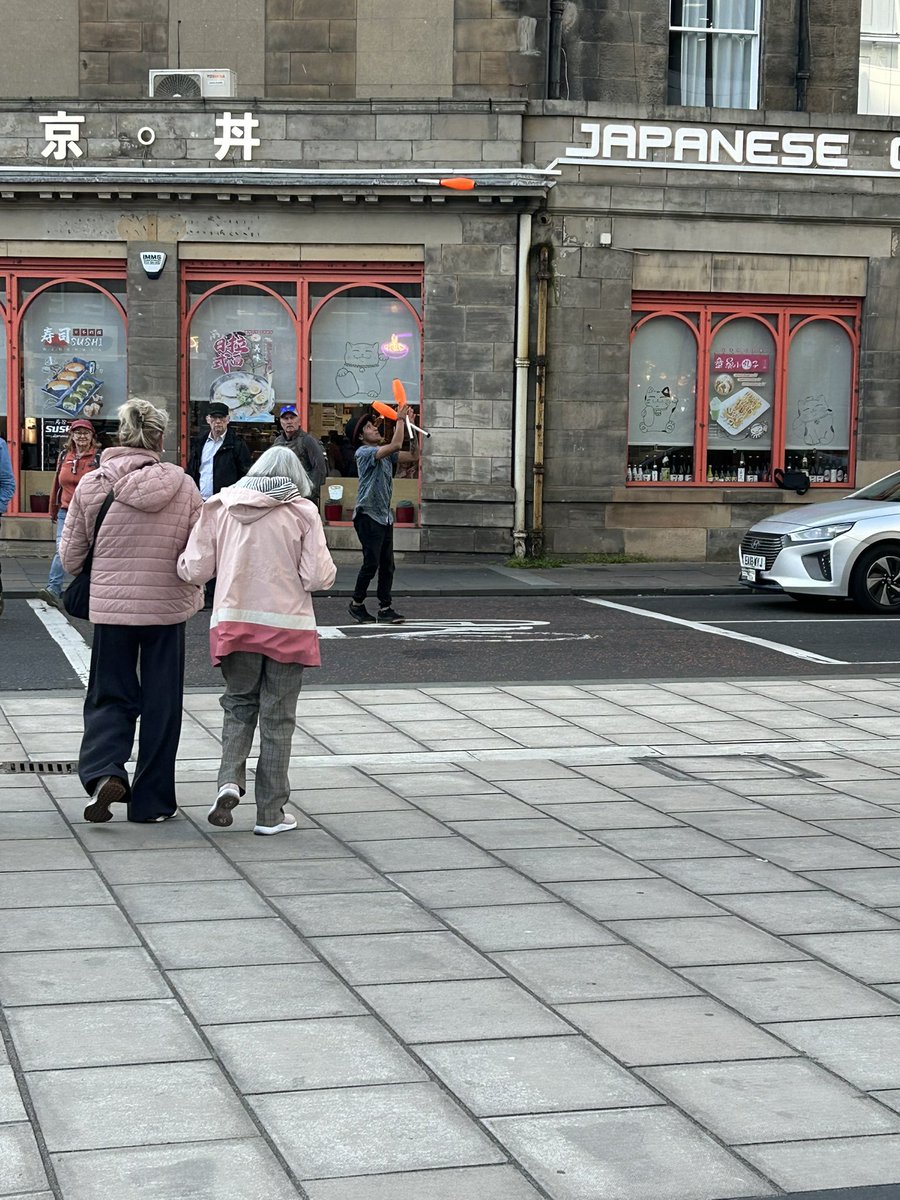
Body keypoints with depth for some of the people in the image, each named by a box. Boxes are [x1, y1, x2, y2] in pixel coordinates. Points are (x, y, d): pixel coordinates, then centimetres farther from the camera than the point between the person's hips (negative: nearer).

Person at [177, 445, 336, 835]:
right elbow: (318, 576, -9)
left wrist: (181, 562, 23)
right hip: (286, 627, -2)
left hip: (233, 623, 2)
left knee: (239, 705, 19)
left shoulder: (221, 507, 3)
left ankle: (230, 780, -4)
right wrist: (328, 570, 12)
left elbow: (195, 569, 2)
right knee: (277, 718, 8)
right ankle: (270, 813, 12)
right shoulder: (302, 513, -4)